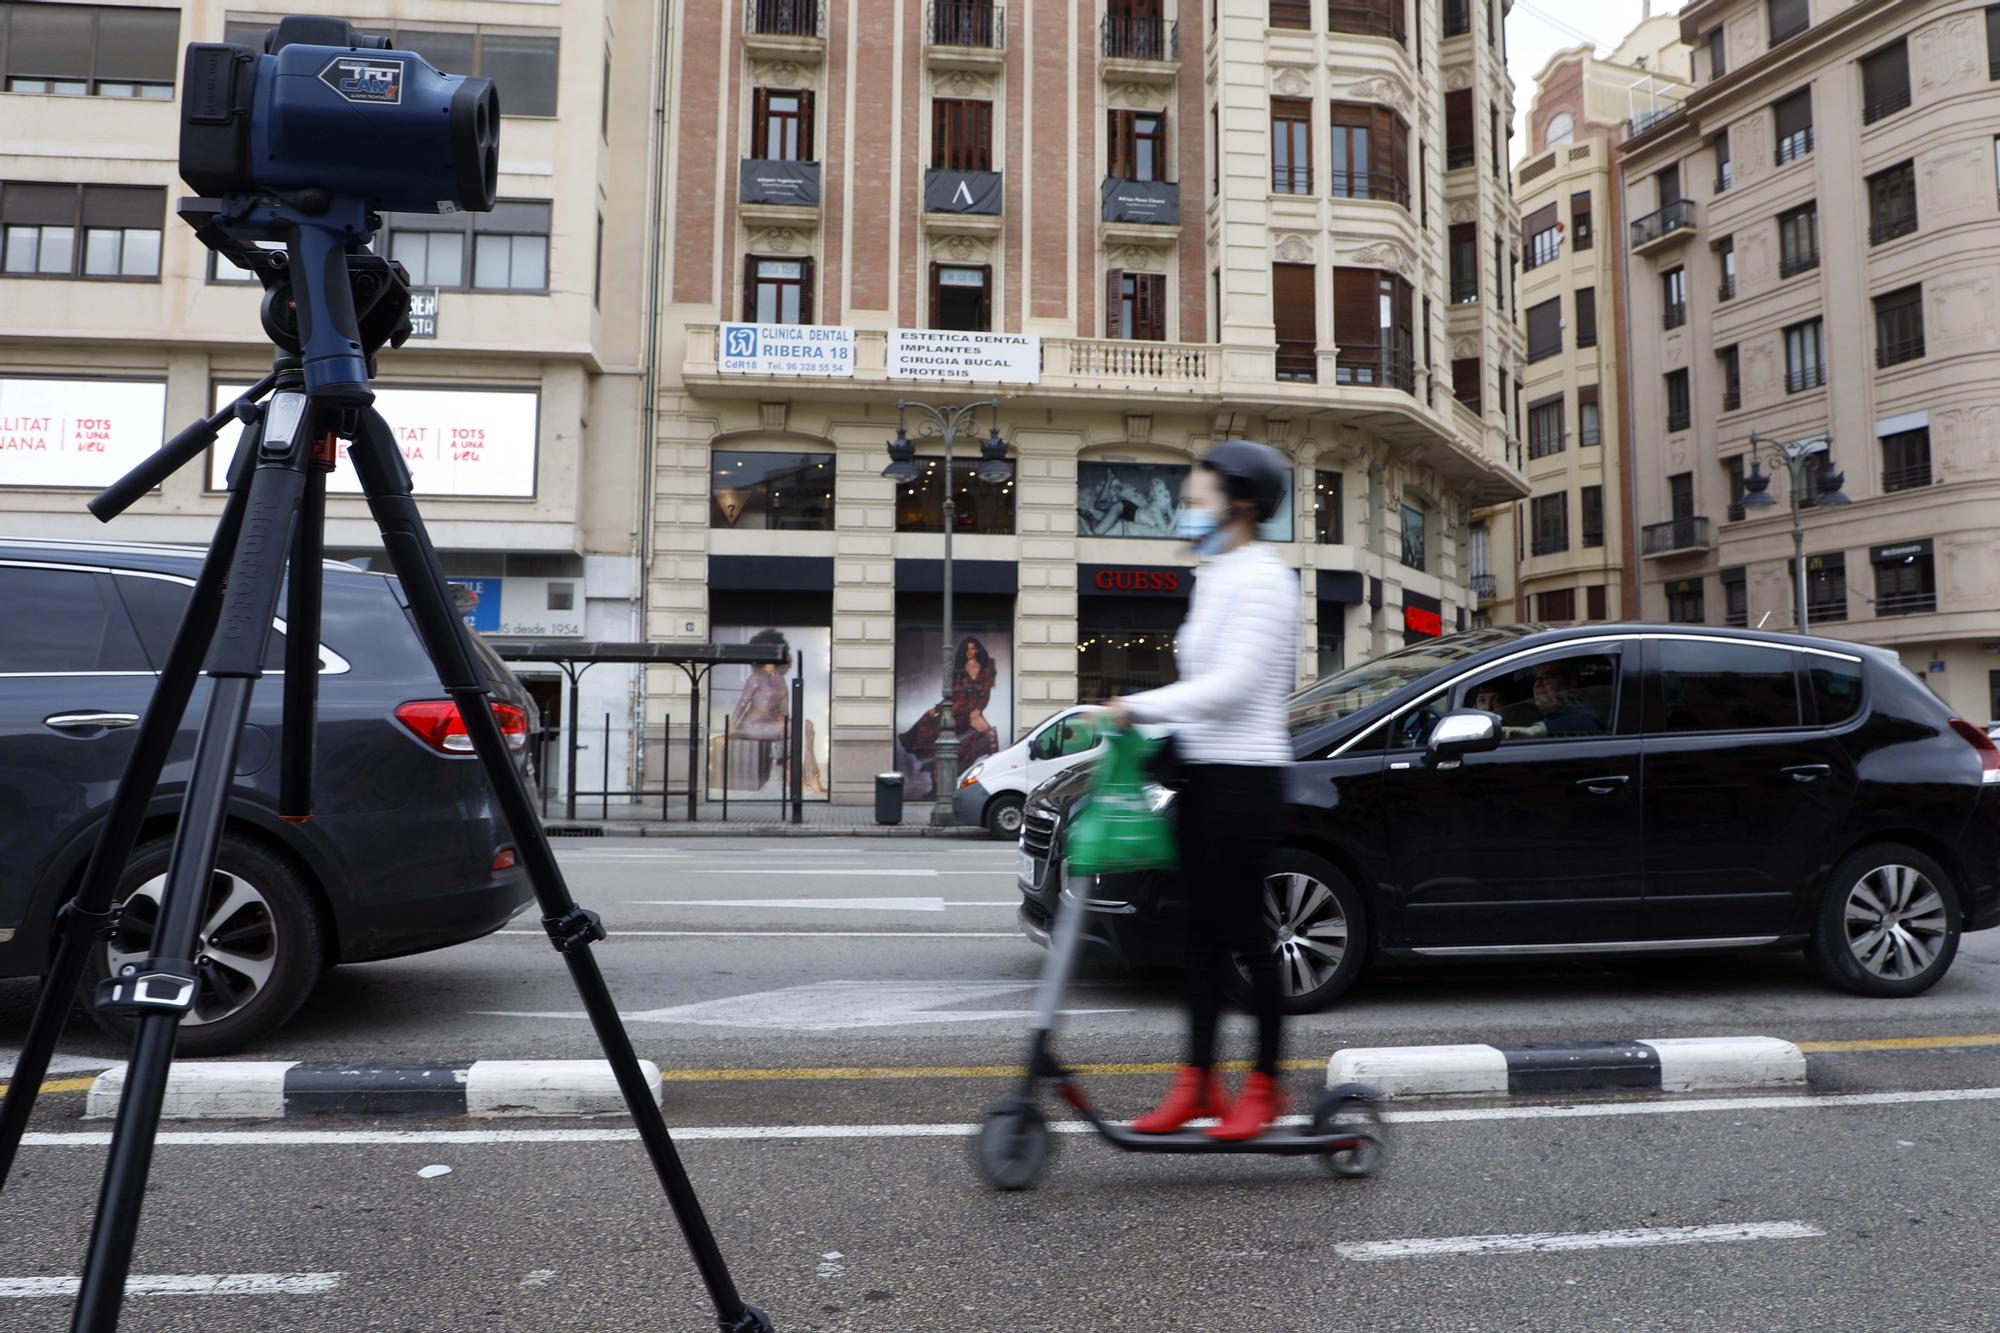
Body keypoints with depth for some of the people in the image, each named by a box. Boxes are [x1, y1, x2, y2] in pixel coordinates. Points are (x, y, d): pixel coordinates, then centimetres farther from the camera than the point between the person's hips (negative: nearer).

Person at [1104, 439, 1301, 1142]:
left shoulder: (1263, 577, -10)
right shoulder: (1215, 578, 18)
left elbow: (1233, 685, -19)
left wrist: (1139, 707, -17)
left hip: (1244, 773, -9)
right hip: (1206, 769, 9)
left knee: (1243, 929, -1)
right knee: (1204, 929, 9)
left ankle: (1265, 1084, 13)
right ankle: (1197, 1080, 16)